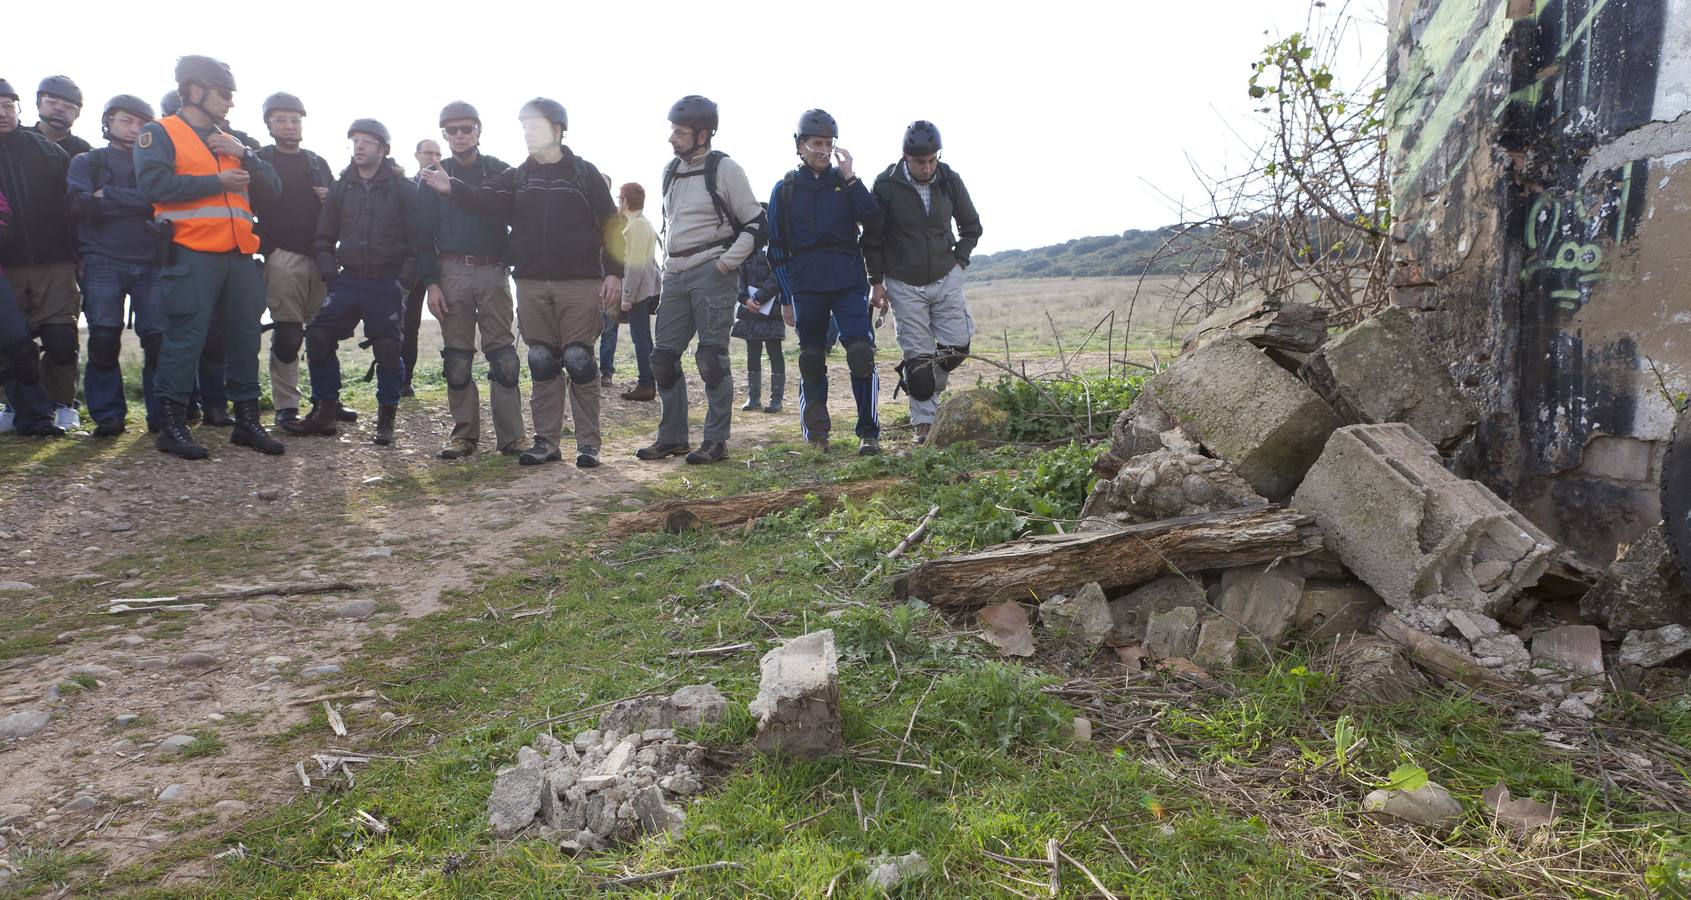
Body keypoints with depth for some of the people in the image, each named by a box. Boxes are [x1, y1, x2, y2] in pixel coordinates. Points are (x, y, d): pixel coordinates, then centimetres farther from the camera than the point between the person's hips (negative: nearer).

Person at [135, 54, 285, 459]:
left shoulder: (229, 141, 23)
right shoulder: (159, 133, 3)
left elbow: (272, 184, 16)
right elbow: (155, 183, -14)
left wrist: (244, 154, 0)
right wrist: (218, 182, -9)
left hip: (239, 255, 7)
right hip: (192, 256, -7)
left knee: (244, 336, 8)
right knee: (185, 338, -6)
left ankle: (247, 420, 16)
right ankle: (172, 425, 1)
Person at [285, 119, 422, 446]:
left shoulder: (403, 188, -2)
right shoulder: (341, 187, 11)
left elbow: (418, 241, -5)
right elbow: (324, 237, 16)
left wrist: (404, 281, -10)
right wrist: (330, 274, 4)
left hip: (388, 285, -4)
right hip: (348, 280, 4)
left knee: (388, 350, -4)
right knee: (318, 337, -5)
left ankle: (386, 419, 12)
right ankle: (324, 411, 8)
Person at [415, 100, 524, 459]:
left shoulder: (501, 172, 7)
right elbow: (424, 234, 7)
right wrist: (430, 282, -2)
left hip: (493, 272, -1)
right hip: (451, 272, 1)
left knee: (503, 356, -4)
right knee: (457, 359, 3)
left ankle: (510, 435, 0)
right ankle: (464, 434, 11)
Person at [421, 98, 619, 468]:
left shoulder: (584, 173, 4)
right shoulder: (517, 177, 13)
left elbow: (609, 225, 1)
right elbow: (486, 199, -5)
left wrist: (613, 273, -5)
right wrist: (452, 188, -21)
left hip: (579, 283, -4)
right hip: (532, 284, 4)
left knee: (579, 361, -3)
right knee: (541, 364, 6)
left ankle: (588, 443, 4)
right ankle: (546, 441, 13)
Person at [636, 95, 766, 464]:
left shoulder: (724, 169, -4)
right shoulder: (671, 171, 16)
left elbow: (755, 223, -5)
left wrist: (727, 262, -12)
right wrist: (668, 267, 17)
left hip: (712, 274, -7)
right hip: (675, 276, 7)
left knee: (711, 357, -7)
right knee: (663, 357, 6)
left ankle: (716, 440, 2)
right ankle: (672, 437, 17)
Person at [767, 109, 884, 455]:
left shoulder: (845, 181, 10)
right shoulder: (785, 188, 8)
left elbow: (873, 222, -6)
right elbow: (777, 248, 9)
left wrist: (850, 177, -9)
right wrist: (786, 298, 5)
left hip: (849, 281, 0)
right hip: (806, 285, 1)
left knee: (861, 352, -12)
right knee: (811, 359, 5)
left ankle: (869, 433, -5)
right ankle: (816, 433, 17)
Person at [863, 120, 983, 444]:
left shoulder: (950, 181, -3)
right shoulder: (886, 185, -11)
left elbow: (971, 227, 12)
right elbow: (872, 238, -2)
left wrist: (959, 261, 0)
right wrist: (876, 282, -4)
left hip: (946, 278, 3)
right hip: (904, 284, -3)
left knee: (958, 346, 0)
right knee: (918, 356, -3)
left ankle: (924, 389, 27)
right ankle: (924, 423, 8)